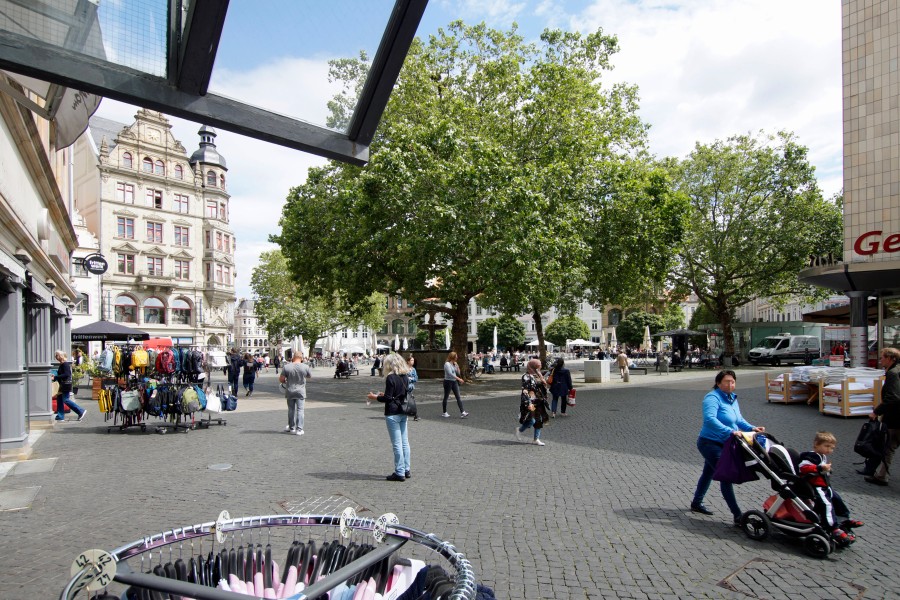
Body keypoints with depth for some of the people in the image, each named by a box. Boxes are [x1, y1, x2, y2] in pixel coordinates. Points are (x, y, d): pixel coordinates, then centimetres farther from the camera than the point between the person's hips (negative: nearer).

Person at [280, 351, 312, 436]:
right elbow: (310, 376, 5)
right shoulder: (305, 367, -10)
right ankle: (299, 429, -1)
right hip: (300, 392, -1)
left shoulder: (286, 367, -8)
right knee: (300, 410, 3)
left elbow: (281, 379, -5)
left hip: (290, 392, 2)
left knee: (291, 410, 14)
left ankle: (291, 428, 25)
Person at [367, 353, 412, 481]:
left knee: (397, 444, -2)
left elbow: (388, 398, -16)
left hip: (392, 414, -8)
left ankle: (399, 473, 3)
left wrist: (375, 397, -1)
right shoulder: (405, 377, 8)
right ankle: (406, 470, 20)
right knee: (404, 442, 13)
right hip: (403, 413, 8)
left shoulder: (390, 378, -15)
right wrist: (385, 395, 23)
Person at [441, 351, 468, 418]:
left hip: (454, 382, 7)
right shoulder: (447, 364, -14)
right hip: (448, 382, -7)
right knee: (446, 397, 5)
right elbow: (450, 374, -26)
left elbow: (458, 373, 15)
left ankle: (462, 412, -8)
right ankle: (444, 413, 17)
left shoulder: (454, 364, 10)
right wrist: (459, 379, -31)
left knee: (458, 397, -2)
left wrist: (457, 367, -2)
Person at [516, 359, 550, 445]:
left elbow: (543, 389, 21)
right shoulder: (526, 377, -11)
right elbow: (525, 391, -17)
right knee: (532, 420, -12)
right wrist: (529, 403, -23)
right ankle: (519, 430, 15)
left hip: (539, 402, 8)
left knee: (539, 420, 5)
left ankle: (536, 439, 13)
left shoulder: (538, 376, 13)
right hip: (531, 401, -8)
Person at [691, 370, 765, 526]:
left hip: (722, 444, 10)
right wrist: (730, 431, -42)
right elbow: (709, 419, -35)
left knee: (708, 472, 21)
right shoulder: (712, 398, -20)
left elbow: (738, 419, 15)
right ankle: (737, 516, -9)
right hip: (710, 443, -10)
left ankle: (697, 503, 38)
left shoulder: (732, 398, 10)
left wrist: (752, 428, -3)